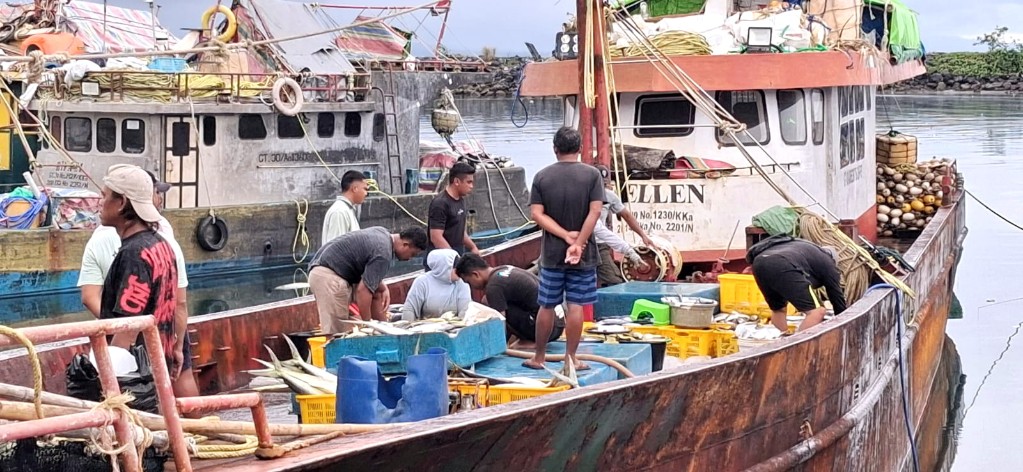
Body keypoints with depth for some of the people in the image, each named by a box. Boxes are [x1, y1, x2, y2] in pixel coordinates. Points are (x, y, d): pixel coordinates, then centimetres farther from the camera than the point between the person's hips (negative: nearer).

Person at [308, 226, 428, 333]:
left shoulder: (383, 233, 10)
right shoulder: (383, 255, -20)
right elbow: (363, 290, -23)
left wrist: (383, 288, 6)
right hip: (328, 276, -10)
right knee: (336, 331, -14)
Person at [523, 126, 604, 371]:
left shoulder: (542, 176, 0)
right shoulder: (592, 174, -4)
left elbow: (537, 214, -7)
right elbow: (595, 212, -13)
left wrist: (566, 235, -10)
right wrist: (578, 243, -14)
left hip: (551, 253, 1)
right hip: (583, 254, -1)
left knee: (547, 306, 10)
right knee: (576, 306, 3)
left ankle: (539, 357, 19)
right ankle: (570, 359, 7)